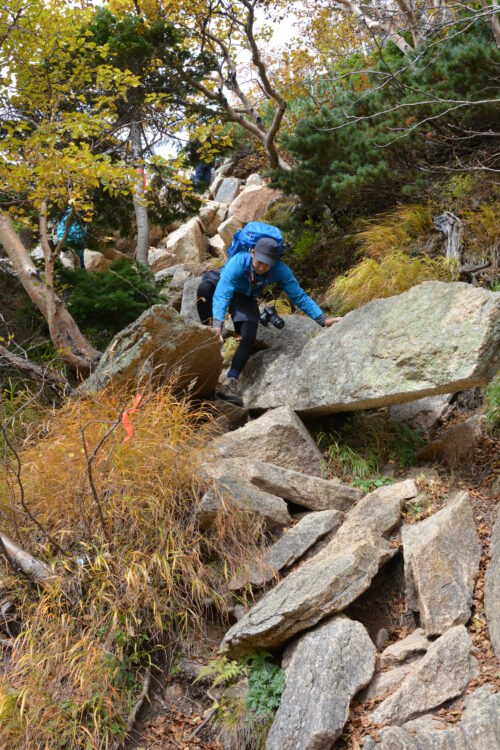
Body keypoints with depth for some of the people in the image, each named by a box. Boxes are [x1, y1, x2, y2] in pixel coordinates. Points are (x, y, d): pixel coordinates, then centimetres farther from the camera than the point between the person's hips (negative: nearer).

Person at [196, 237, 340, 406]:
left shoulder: (280, 270, -30)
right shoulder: (238, 262, -40)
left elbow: (299, 296, -20)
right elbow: (221, 295, -46)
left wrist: (323, 319, -26)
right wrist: (217, 326, -58)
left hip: (245, 299, 2)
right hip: (221, 284, -2)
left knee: (249, 338, -22)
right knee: (205, 288, -38)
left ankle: (230, 383, -23)